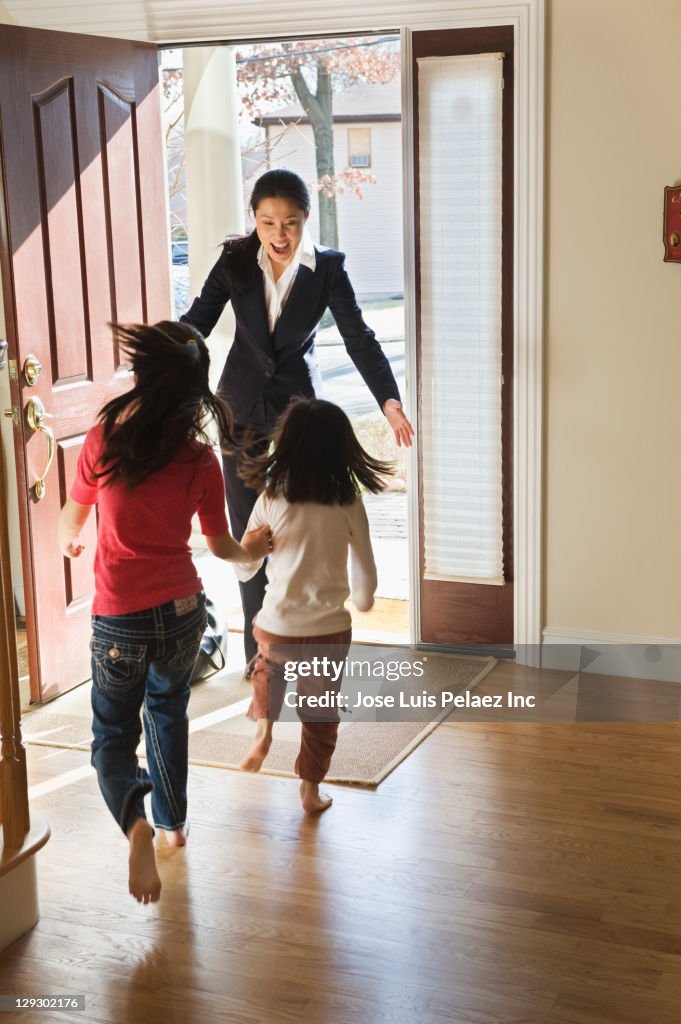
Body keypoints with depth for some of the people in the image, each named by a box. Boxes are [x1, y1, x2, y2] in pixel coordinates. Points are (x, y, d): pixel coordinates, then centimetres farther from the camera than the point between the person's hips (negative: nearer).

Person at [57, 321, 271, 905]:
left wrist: (69, 540, 29)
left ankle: (135, 822, -16)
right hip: (183, 610, 2)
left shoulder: (104, 439, -12)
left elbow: (73, 517, 5)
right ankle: (173, 819, 37)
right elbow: (221, 545, 2)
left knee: (114, 732, 11)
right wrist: (254, 551, 26)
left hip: (120, 616, -2)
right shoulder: (200, 458, -8)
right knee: (168, 710, 26)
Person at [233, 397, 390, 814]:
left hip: (278, 627, 0)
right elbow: (365, 575, -5)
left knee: (268, 670, 33)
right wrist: (362, 600, 17)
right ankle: (311, 788, 28)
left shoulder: (271, 499, -11)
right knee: (322, 713, 19)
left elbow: (244, 568, -1)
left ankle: (263, 725, 13)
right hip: (330, 630, 0)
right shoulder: (349, 503, -11)